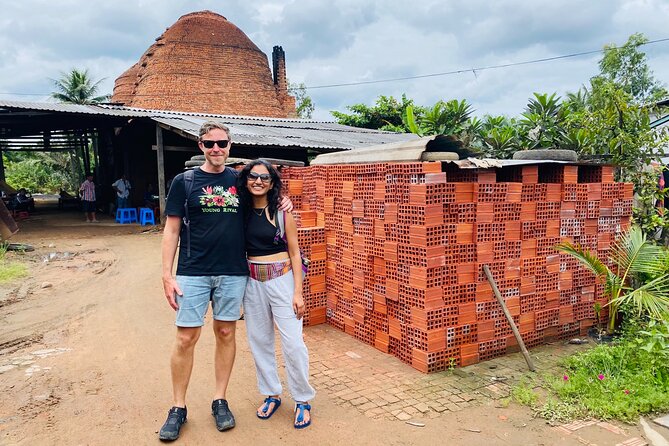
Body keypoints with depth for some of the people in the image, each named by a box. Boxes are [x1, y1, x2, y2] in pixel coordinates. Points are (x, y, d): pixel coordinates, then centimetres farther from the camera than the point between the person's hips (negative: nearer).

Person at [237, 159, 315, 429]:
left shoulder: (282, 211, -5)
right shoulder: (242, 212, 4)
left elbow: (294, 253, -4)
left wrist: (298, 292, -9)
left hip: (281, 279, -4)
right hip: (252, 282, 4)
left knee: (292, 343, -4)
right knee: (259, 341, 11)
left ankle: (302, 400, 15)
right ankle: (271, 394, 30)